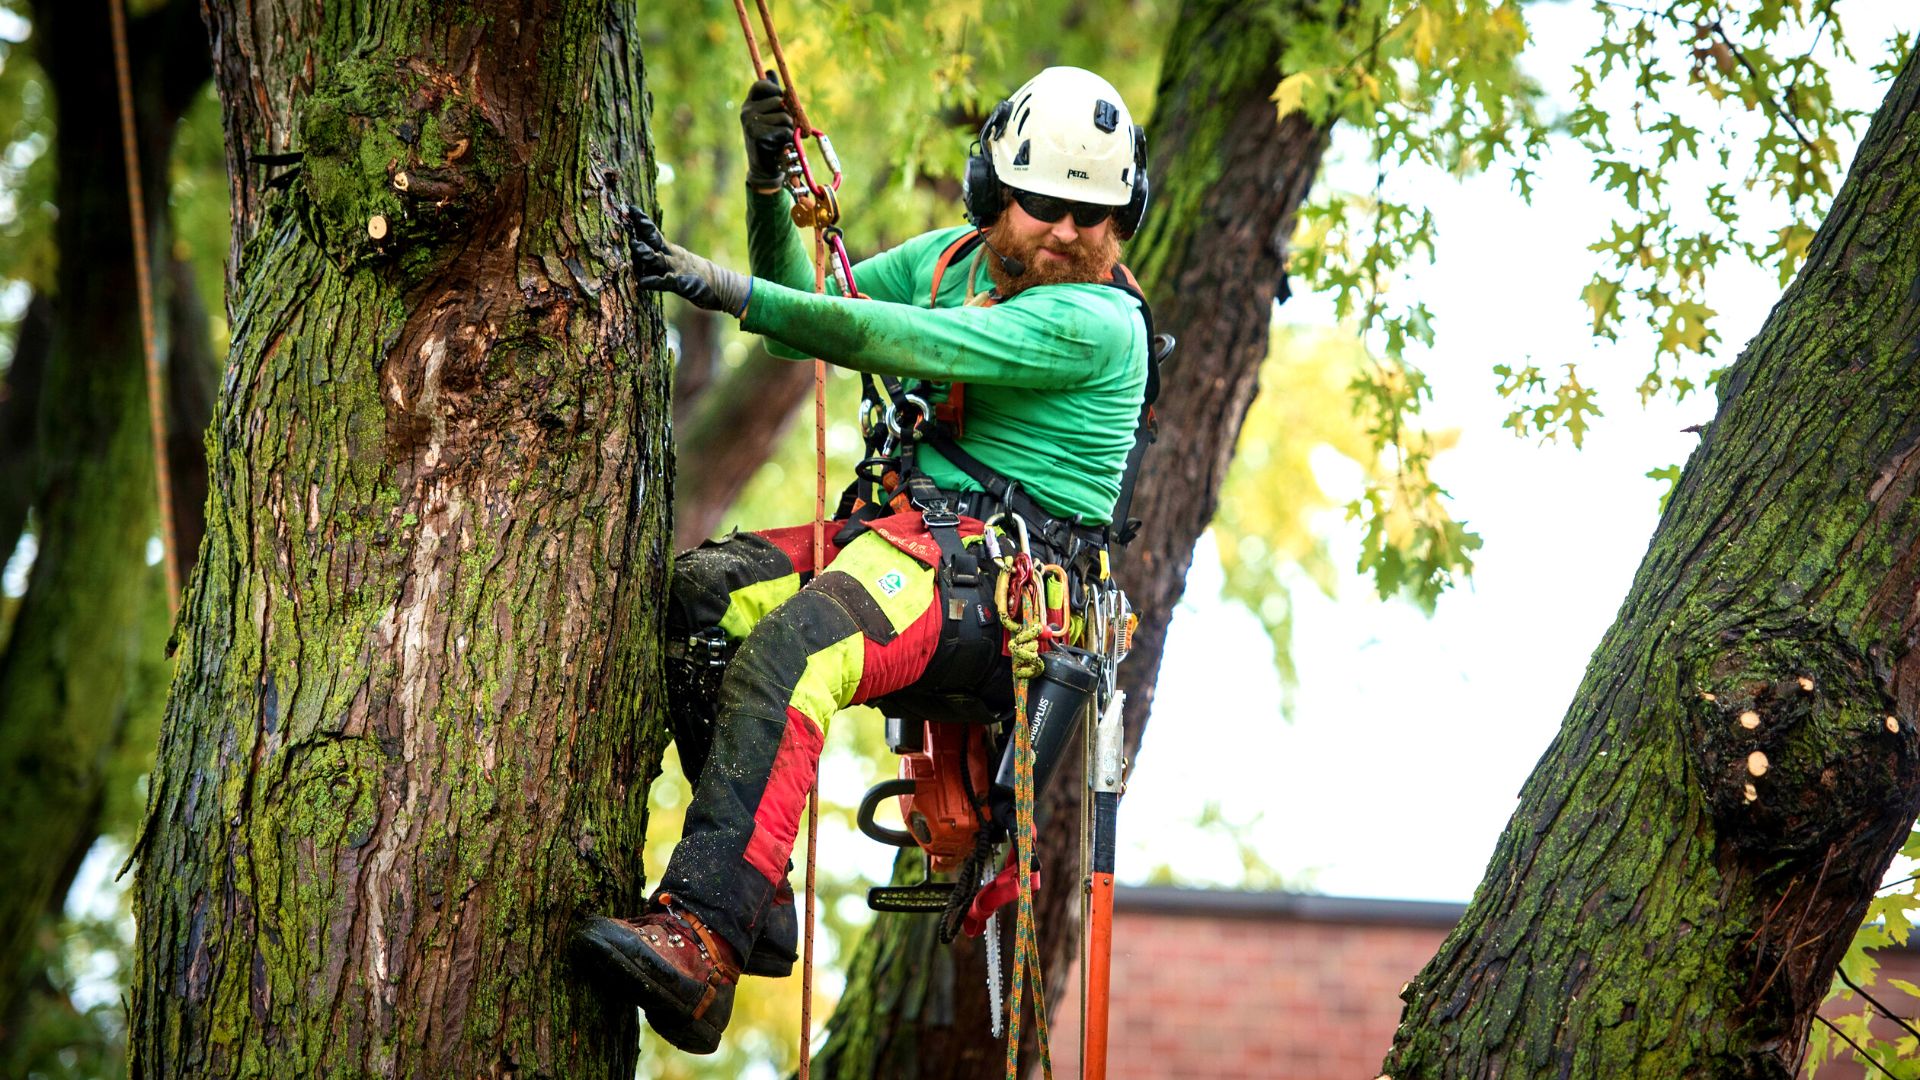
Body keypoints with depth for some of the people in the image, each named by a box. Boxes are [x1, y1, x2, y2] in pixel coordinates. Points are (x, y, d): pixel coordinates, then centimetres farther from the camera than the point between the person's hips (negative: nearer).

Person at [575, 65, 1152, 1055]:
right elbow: (807, 318, 21)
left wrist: (729, 290, -22)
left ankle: (702, 941, -47)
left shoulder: (1098, 325, -11)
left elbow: (907, 344, -20)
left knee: (790, 653, -33)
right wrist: (769, 192, 4)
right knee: (698, 594, -15)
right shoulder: (954, 258, 16)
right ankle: (754, 900, -18)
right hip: (908, 524, 9)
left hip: (1006, 575, -8)